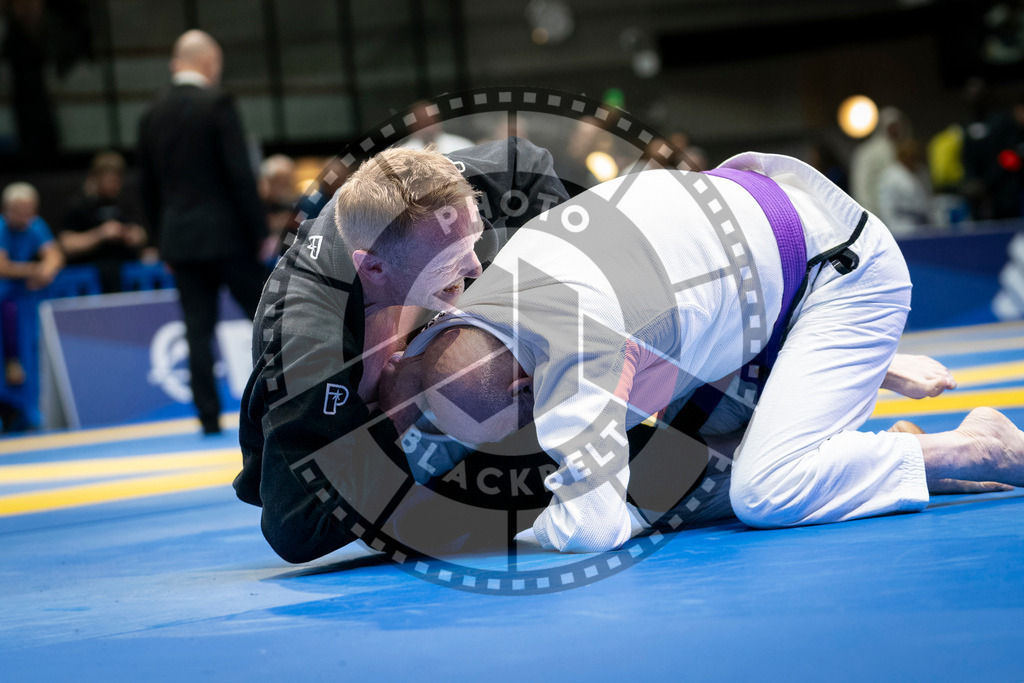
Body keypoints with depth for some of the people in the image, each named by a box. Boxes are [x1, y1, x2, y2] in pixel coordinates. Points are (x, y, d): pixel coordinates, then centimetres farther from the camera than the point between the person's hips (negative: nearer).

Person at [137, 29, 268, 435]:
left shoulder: (152, 114, 8)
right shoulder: (216, 104, -8)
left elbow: (147, 186, 12)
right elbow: (239, 173, -13)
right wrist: (260, 230, -7)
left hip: (178, 236, 5)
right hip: (225, 234, -5)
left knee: (198, 331, 4)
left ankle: (209, 416, -1)